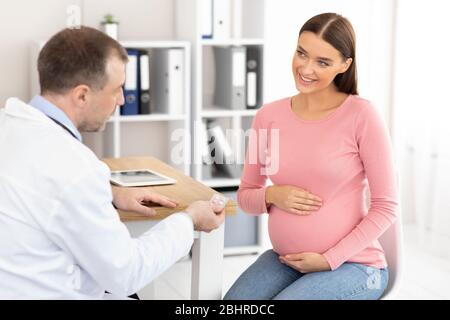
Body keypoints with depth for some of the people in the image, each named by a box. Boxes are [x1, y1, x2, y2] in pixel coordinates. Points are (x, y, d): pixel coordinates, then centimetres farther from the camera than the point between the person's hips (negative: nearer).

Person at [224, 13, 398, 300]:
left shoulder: (361, 115, -12)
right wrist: (272, 196, -12)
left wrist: (330, 260, -13)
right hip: (283, 260, 4)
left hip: (351, 264, -3)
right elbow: (245, 196, 10)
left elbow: (386, 206, -8)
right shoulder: (269, 116, 1)